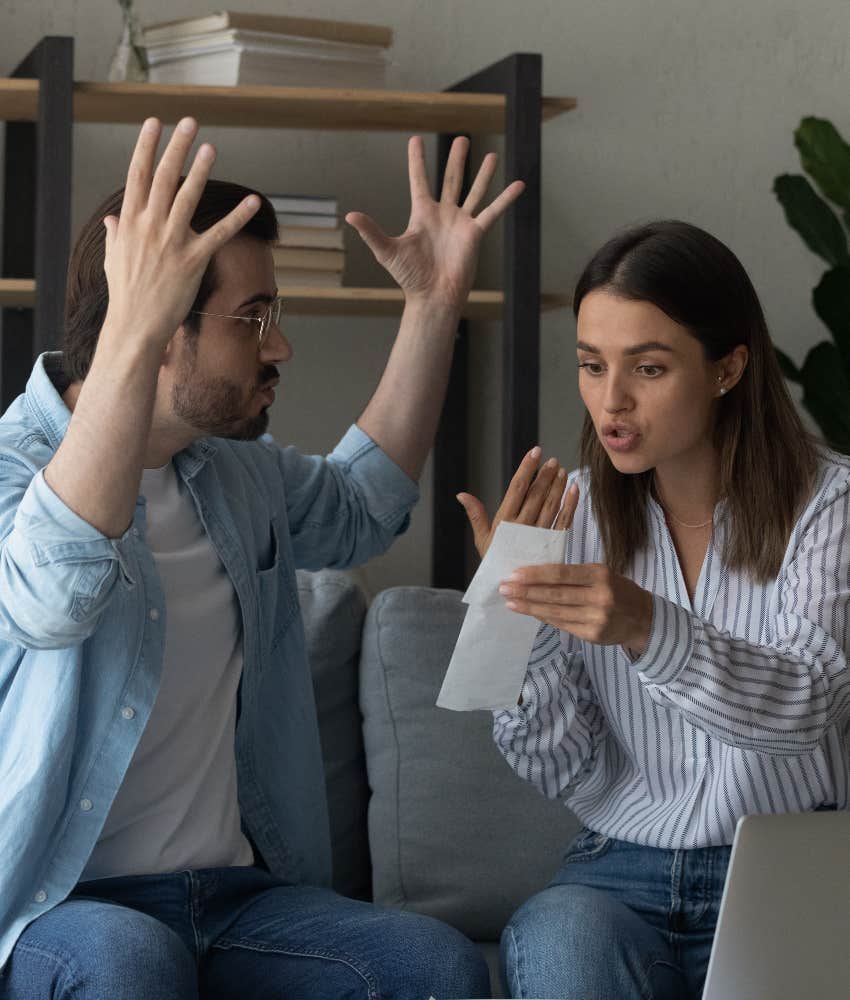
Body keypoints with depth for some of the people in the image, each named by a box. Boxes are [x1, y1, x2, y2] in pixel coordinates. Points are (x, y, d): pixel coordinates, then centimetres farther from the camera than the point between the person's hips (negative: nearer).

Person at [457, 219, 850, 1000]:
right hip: (621, 869, 1)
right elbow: (569, 775, 0)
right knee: (562, 936, -31)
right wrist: (518, 615, -18)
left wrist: (648, 628, -40)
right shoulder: (575, 512, 3)